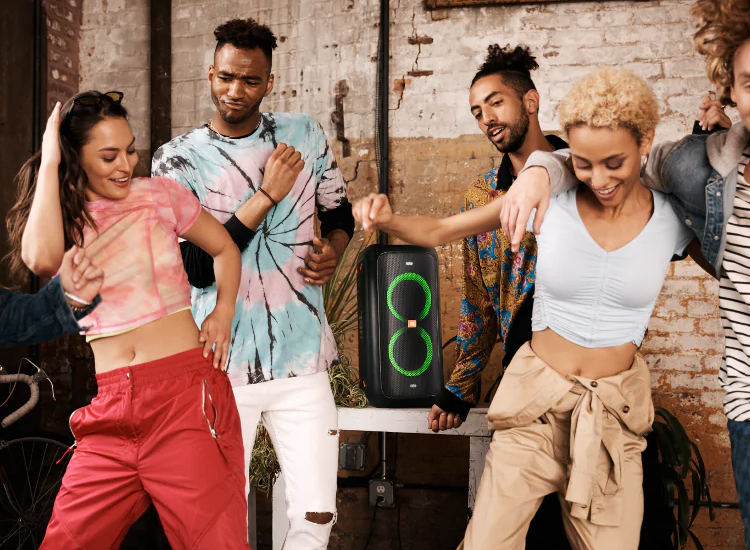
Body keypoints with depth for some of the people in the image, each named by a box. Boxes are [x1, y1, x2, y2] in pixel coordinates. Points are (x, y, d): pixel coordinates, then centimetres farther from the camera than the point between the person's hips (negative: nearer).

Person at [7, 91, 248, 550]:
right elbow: (41, 257, -16)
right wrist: (49, 163, -8)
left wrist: (223, 313, 1)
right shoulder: (62, 219, 8)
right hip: (108, 408, 2)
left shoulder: (159, 194, 7)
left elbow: (225, 249, 19)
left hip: (185, 394, -2)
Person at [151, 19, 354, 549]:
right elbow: (195, 268, -11)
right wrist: (268, 195, -13)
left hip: (301, 362, 2)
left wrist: (332, 250, 0)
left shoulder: (306, 135, 7)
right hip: (219, 365, -2)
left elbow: (339, 212, 22)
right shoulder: (177, 159, -2)